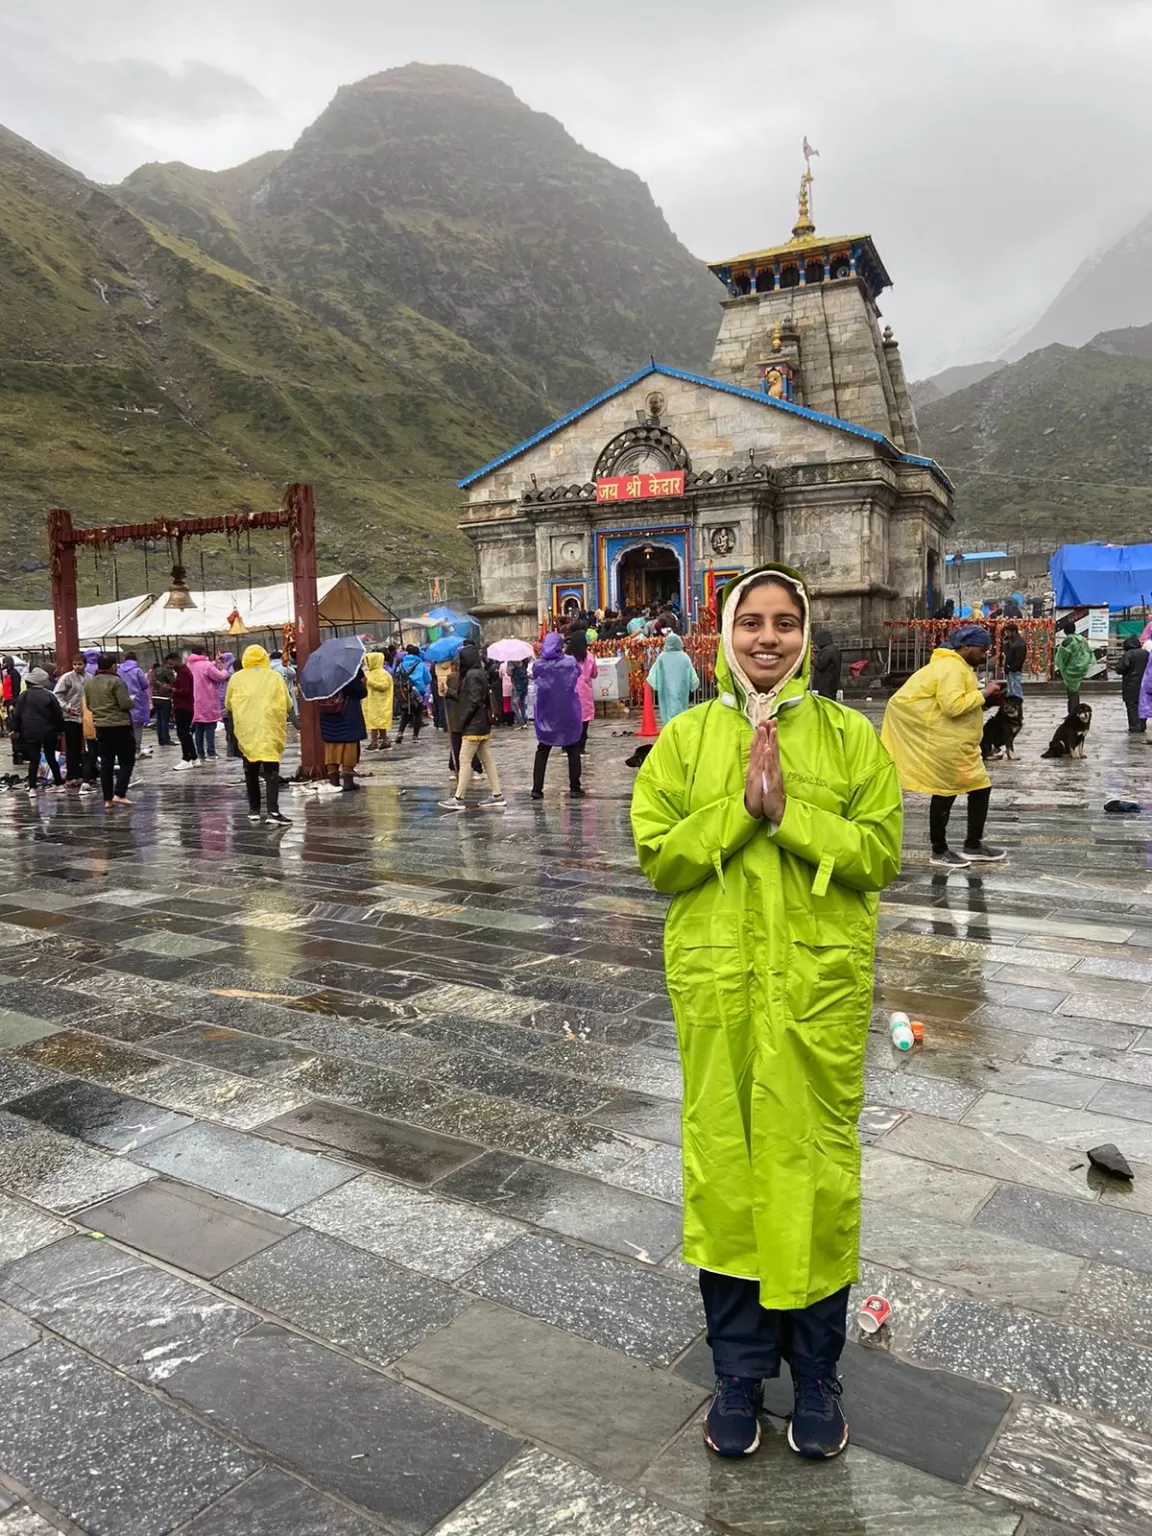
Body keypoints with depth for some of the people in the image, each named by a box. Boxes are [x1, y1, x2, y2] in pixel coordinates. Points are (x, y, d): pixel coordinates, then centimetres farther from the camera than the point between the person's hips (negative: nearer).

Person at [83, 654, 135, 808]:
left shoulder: (89, 683, 9)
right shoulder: (116, 681, -13)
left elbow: (89, 705, 18)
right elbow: (126, 704, -17)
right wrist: (132, 699, 3)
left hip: (101, 727, 6)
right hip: (120, 726, -6)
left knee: (106, 763, 9)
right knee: (127, 761, 3)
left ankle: (108, 799, 9)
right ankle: (119, 794, -9)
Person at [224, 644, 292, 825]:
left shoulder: (236, 678, 5)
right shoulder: (275, 677, 3)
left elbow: (228, 705, 15)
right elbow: (288, 704, 9)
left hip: (246, 730, 2)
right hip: (270, 730, -2)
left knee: (251, 770, 15)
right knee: (271, 771, -4)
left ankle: (254, 810, 20)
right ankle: (272, 811, -17)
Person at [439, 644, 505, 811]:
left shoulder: (472, 675, -15)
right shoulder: (479, 673, 14)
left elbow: (474, 702, -19)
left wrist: (463, 720, -13)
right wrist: (450, 693, 10)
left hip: (473, 726, -10)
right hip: (483, 724, 10)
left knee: (465, 760, -6)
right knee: (487, 760, 10)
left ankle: (458, 798, -5)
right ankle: (497, 795, 11)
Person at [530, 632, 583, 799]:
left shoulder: (537, 665, -10)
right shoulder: (571, 662, -10)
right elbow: (579, 674, 9)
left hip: (545, 715, 1)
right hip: (568, 714, -1)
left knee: (542, 752, 10)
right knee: (573, 751, 12)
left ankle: (537, 789, 5)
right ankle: (575, 788, 10)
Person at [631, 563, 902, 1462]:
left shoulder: (849, 735, 1)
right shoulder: (687, 736, 2)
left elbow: (879, 855, -5)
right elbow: (656, 857, -3)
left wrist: (789, 810, -16)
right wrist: (740, 807, -15)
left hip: (820, 983, 0)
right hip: (717, 982, 1)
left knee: (815, 1164, 8)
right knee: (726, 1161, 9)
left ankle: (816, 1375, 30)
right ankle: (739, 1374, 30)